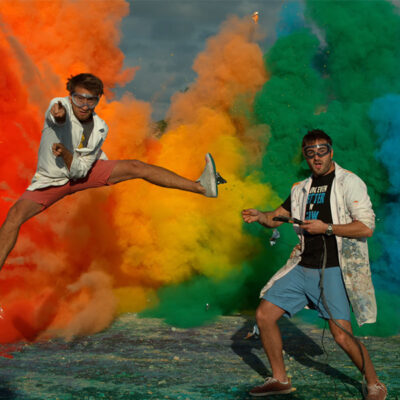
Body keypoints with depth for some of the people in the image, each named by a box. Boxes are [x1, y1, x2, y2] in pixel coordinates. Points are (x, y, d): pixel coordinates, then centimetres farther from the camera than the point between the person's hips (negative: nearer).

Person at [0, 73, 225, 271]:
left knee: (136, 167, -11)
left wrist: (65, 153, -36)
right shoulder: (59, 106, -24)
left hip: (82, 172, 2)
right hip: (50, 180, -2)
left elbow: (79, 170, -16)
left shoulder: (100, 129, -15)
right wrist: (59, 115, -75)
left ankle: (202, 187, -10)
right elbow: (60, 117, -51)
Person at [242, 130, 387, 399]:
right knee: (265, 315, 2)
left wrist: (326, 228, -16)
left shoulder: (349, 182, -5)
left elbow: (366, 227, -13)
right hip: (303, 267, 7)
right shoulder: (302, 188, 15)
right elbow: (278, 217, 22)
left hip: (332, 269, -6)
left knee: (342, 335, -14)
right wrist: (260, 216, 1)